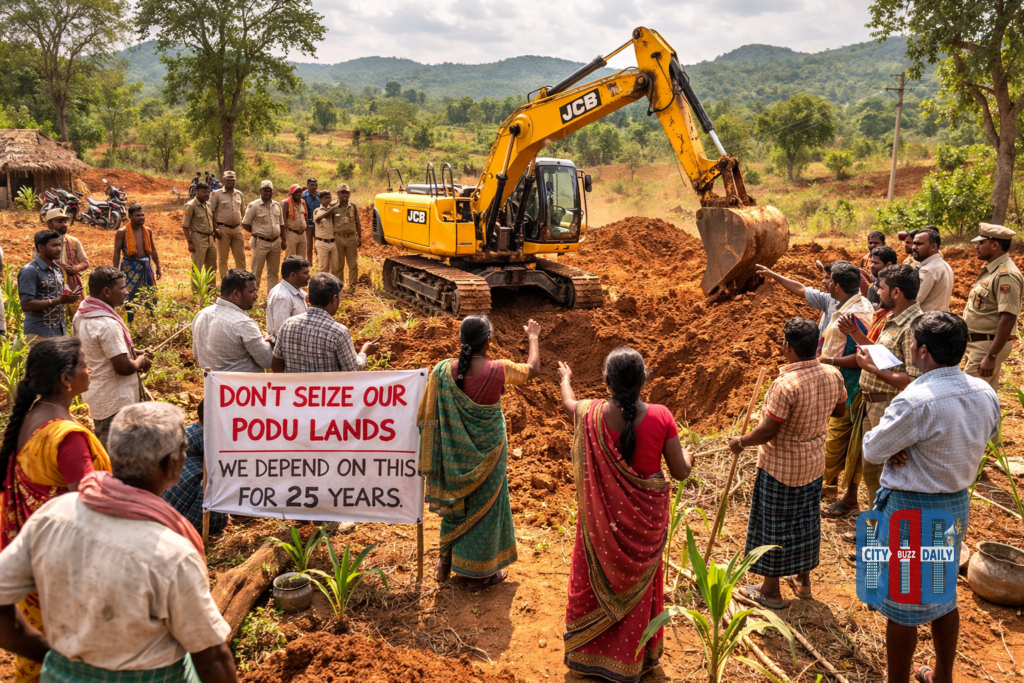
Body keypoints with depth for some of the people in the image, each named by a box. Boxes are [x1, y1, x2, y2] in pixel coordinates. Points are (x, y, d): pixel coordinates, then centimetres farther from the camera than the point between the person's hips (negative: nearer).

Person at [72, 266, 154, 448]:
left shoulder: (81, 315, 4)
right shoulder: (107, 324, -26)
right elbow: (124, 367, -26)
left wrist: (134, 352, 7)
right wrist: (141, 361, -7)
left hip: (96, 395, 10)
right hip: (115, 402, -10)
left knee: (102, 449, 22)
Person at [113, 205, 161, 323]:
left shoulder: (148, 231, 3)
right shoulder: (122, 232, -11)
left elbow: (153, 250, 14)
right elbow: (117, 252, -8)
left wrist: (158, 267, 14)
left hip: (146, 266, 5)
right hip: (130, 267, -5)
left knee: (150, 295, 12)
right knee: (128, 297, 1)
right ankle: (129, 322, 11)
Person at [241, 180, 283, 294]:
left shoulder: (277, 205, 9)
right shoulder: (254, 206, -7)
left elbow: (281, 223, 16)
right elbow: (245, 224, -4)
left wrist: (282, 238, 7)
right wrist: (257, 233, -2)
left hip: (275, 242, 5)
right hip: (260, 242, -5)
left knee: (273, 271, 11)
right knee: (256, 271, 0)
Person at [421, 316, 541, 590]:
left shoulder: (443, 371, -14)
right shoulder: (498, 370, -20)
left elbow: (427, 416, -8)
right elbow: (533, 369, 0)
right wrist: (533, 337, 17)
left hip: (454, 452, 3)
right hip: (487, 452, -3)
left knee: (455, 502, 23)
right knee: (484, 505, 14)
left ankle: (445, 563, 38)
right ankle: (478, 573, 27)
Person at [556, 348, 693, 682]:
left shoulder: (592, 414, -16)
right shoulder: (661, 417, -20)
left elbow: (568, 402, 10)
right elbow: (680, 472, -12)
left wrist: (565, 378, 32)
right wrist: (689, 456, 12)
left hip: (602, 516, 0)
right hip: (646, 517, 0)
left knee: (594, 580, 21)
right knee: (637, 585, 20)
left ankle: (586, 654, 38)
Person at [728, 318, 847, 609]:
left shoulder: (785, 385, -30)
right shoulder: (833, 375, -8)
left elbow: (768, 432, -24)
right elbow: (840, 410, 9)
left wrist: (740, 442, -8)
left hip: (781, 468, -7)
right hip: (814, 464, 7)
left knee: (775, 525, 9)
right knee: (806, 520, 22)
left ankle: (771, 590, 24)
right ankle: (803, 581, 38)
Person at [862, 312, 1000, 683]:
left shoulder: (916, 401, -28)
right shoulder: (985, 393, -4)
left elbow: (872, 450, -19)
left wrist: (897, 446, 4)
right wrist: (909, 447, -3)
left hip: (911, 510, -8)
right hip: (958, 503, 8)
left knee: (901, 606, 8)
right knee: (944, 596, 24)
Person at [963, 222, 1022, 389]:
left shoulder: (1005, 275, -19)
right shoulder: (991, 269, 12)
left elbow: (1008, 319, -25)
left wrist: (991, 357, -27)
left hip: (988, 346, -10)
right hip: (980, 344, 10)